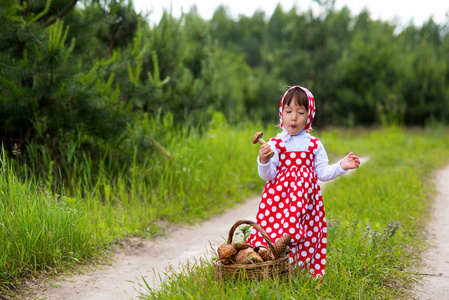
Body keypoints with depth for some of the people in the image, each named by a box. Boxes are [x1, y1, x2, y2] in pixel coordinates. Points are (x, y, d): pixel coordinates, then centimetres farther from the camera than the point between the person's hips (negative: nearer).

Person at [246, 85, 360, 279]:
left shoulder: (314, 145, 8)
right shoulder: (275, 144, 2)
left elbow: (323, 173, 9)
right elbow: (267, 176, -1)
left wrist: (341, 166, -3)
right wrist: (263, 161, -20)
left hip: (305, 199, 2)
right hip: (279, 199, -2)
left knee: (307, 241, -1)